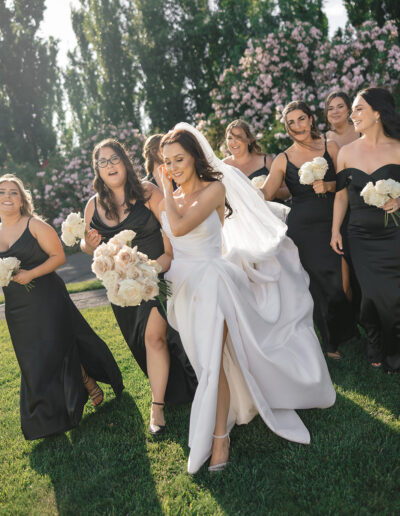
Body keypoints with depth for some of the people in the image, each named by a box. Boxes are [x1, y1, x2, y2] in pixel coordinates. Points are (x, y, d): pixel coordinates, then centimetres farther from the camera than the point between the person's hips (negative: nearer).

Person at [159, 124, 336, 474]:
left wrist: (167, 193, -10)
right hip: (184, 286, 6)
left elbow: (179, 227, -22)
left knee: (212, 361, -12)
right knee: (206, 361, 13)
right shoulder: (167, 202, 9)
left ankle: (219, 438, -2)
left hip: (211, 282, -6)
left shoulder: (214, 189, -9)